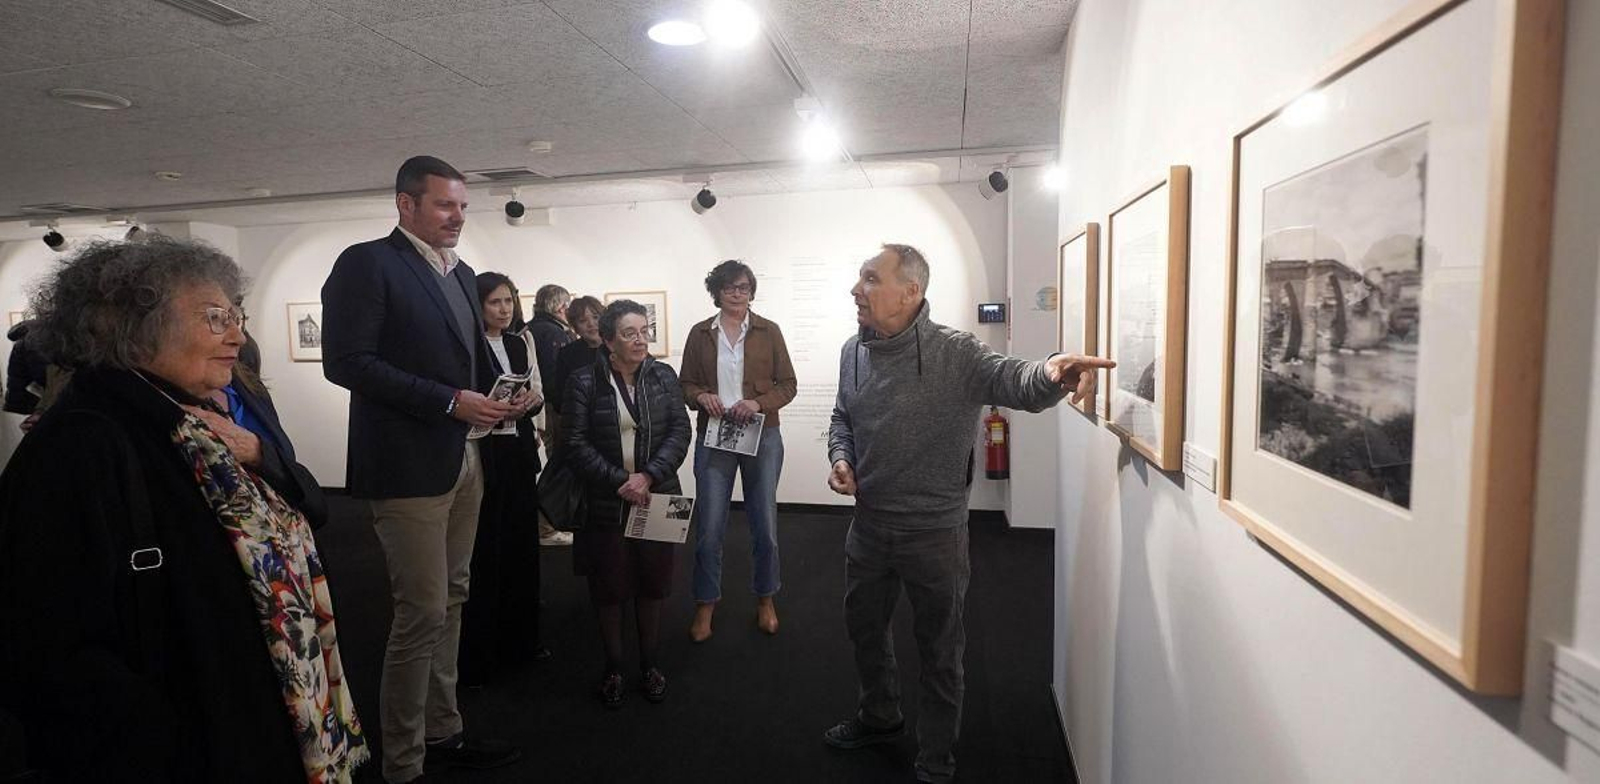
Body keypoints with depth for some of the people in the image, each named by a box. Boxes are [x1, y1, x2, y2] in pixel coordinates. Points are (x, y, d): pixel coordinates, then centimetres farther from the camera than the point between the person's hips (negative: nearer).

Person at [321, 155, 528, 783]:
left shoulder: (461, 273, 16)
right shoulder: (367, 263, -9)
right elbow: (347, 361, -17)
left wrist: (502, 396, 1)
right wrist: (449, 401, -21)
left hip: (464, 459, 8)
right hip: (408, 465, -8)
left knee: (449, 603, 15)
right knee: (422, 612, -2)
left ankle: (442, 733, 30)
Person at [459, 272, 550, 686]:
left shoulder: (521, 343, 11)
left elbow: (539, 392, 16)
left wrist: (532, 399, -5)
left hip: (520, 450, 6)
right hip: (483, 452, -6)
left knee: (523, 541, 13)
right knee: (484, 550, 0)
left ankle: (520, 636, 29)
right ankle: (477, 653, 15)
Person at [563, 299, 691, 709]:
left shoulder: (664, 377, 3)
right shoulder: (583, 382, -5)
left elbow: (679, 431, -3)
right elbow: (575, 444, -9)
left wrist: (648, 476, -16)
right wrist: (619, 481, -17)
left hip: (656, 499, 2)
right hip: (605, 504, -2)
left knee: (652, 583, 10)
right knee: (609, 587, 6)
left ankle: (650, 664, 28)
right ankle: (613, 668, 25)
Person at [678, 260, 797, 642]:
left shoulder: (768, 331, 2)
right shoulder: (700, 333, 5)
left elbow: (788, 384, 1)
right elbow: (685, 384, 9)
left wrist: (758, 402, -16)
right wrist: (701, 396, -13)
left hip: (763, 437, 0)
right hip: (713, 437, 0)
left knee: (765, 524, 7)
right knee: (709, 527, 1)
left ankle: (765, 600, 28)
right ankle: (705, 605, 20)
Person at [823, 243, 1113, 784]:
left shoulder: (954, 353, -17)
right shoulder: (853, 352, 1)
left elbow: (1013, 381, -33)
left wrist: (1050, 373, -55)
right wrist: (840, 458, -5)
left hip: (934, 532, -5)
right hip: (868, 524, 6)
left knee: (939, 649, 13)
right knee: (864, 626, 24)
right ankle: (879, 717, 51)